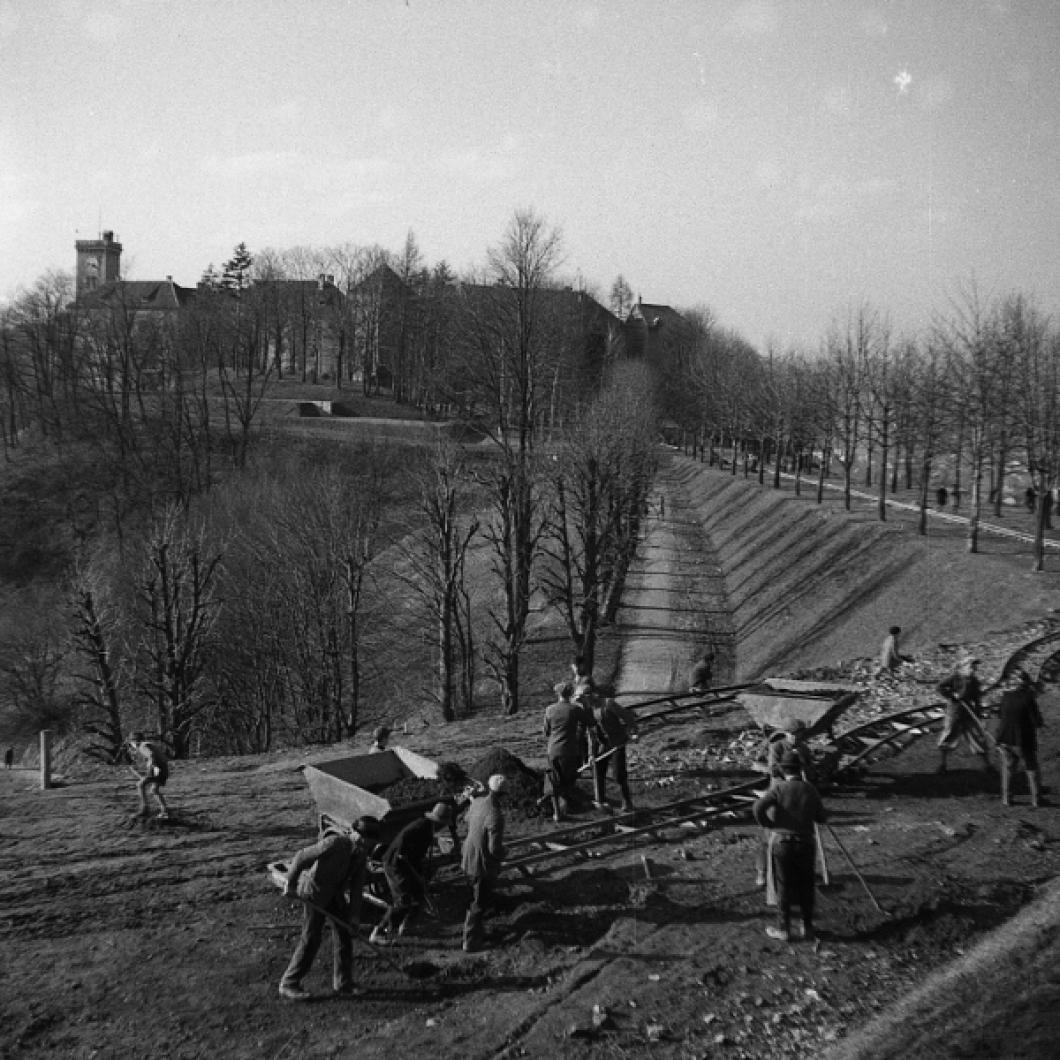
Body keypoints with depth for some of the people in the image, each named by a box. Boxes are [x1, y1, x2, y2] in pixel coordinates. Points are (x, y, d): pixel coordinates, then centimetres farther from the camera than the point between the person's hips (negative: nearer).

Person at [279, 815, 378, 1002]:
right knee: (311, 938, -6)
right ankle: (289, 985, 5)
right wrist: (291, 882, -18)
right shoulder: (335, 842, -30)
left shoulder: (362, 853, -6)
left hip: (336, 893, 7)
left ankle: (343, 983, 19)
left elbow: (357, 884, -2)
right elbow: (301, 856, -28)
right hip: (315, 890, -7)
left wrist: (354, 914, -5)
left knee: (344, 932, 7)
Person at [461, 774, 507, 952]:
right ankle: (470, 941, 26)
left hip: (468, 860, 8)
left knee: (476, 899, 30)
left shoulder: (477, 801, -9)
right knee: (479, 904, 12)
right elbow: (494, 848, -29)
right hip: (483, 865, -8)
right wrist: (502, 853, -9)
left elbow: (468, 819, 12)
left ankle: (476, 932, 51)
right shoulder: (495, 816, -33)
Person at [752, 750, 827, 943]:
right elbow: (822, 818, 11)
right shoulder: (810, 789, 2)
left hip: (782, 842, -2)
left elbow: (758, 808, -20)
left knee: (784, 887, 7)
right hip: (805, 844, 2)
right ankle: (807, 927, 23)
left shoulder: (779, 788, -7)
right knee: (805, 887, 16)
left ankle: (783, 929, 13)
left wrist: (767, 824, -2)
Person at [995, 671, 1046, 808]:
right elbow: (1038, 723, -14)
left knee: (1007, 768, 16)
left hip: (1005, 740, 4)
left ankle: (1006, 798, 16)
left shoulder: (1006, 697, 0)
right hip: (1024, 741, -4)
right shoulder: (1029, 698, -14)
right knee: (1032, 769, 13)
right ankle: (1036, 800, 14)